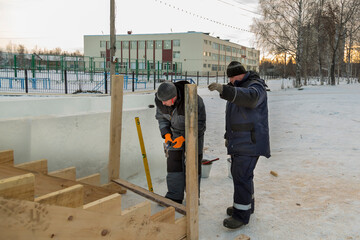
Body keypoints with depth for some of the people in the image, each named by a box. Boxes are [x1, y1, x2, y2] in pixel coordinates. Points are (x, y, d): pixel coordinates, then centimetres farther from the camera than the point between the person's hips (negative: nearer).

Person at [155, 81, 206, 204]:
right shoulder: (160, 99, -19)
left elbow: (199, 122, -23)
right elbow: (162, 118, -2)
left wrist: (183, 138, -30)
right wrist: (166, 134, -16)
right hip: (175, 131, 4)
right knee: (174, 161, -3)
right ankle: (174, 196, 4)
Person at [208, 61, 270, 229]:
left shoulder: (256, 87, -14)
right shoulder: (237, 89, 16)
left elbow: (249, 97, -39)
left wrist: (224, 89, -48)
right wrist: (228, 136, 23)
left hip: (250, 141, -9)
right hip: (239, 141, 10)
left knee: (242, 176, -9)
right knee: (239, 173, 16)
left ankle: (241, 214, 0)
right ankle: (246, 205, 31)